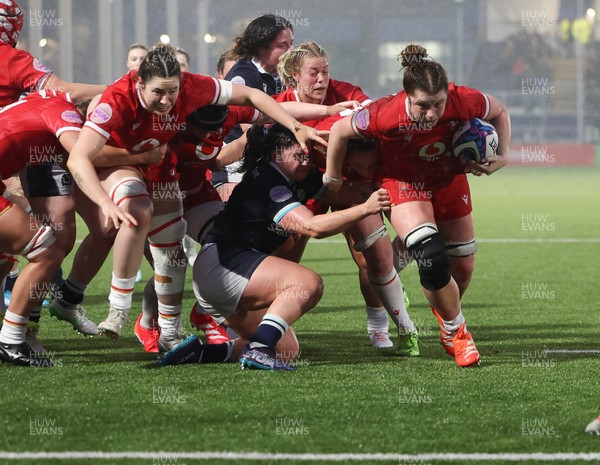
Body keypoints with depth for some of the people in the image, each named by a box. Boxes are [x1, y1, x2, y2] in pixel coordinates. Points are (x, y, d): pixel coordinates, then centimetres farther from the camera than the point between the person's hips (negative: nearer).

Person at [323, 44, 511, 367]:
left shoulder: (463, 101, -31)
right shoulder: (386, 115, -36)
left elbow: (500, 112, -7)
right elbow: (340, 131, -17)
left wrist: (501, 156, -17)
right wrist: (332, 178, -3)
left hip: (449, 179, 3)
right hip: (402, 181, -3)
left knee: (463, 268, 11)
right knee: (432, 259, -23)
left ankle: (448, 326, 42)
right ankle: (456, 331, 2)